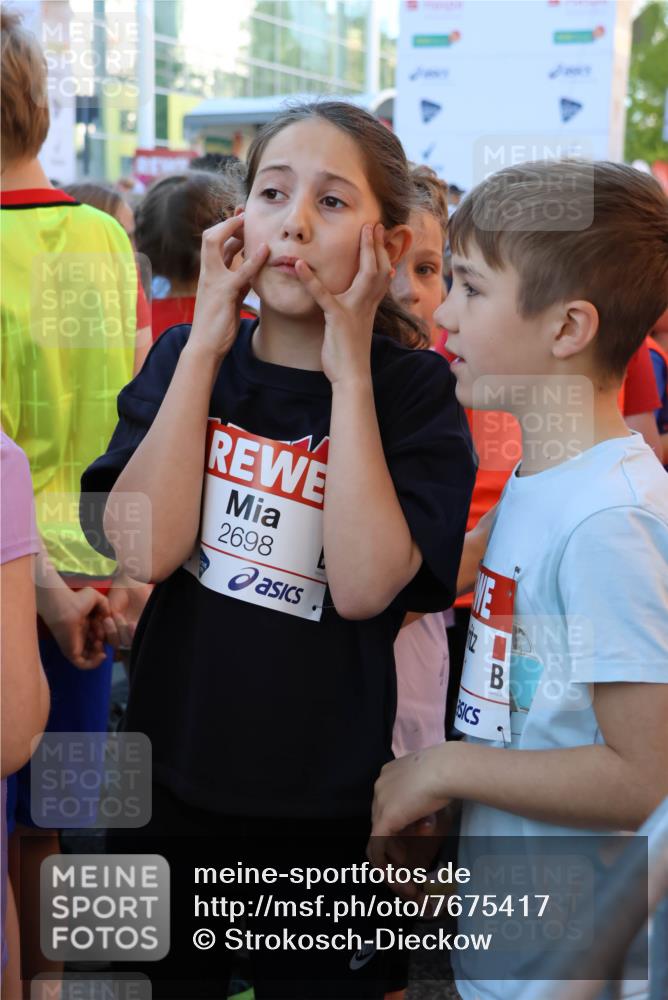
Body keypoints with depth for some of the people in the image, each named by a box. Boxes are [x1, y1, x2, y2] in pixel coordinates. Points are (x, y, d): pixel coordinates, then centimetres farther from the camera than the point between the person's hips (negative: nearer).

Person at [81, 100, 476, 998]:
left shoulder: (414, 390, -10)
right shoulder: (185, 357, -2)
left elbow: (363, 586, -23)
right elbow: (145, 549, -17)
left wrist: (349, 374, -21)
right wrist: (205, 347, -16)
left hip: (325, 795, -2)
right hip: (172, 766, 3)